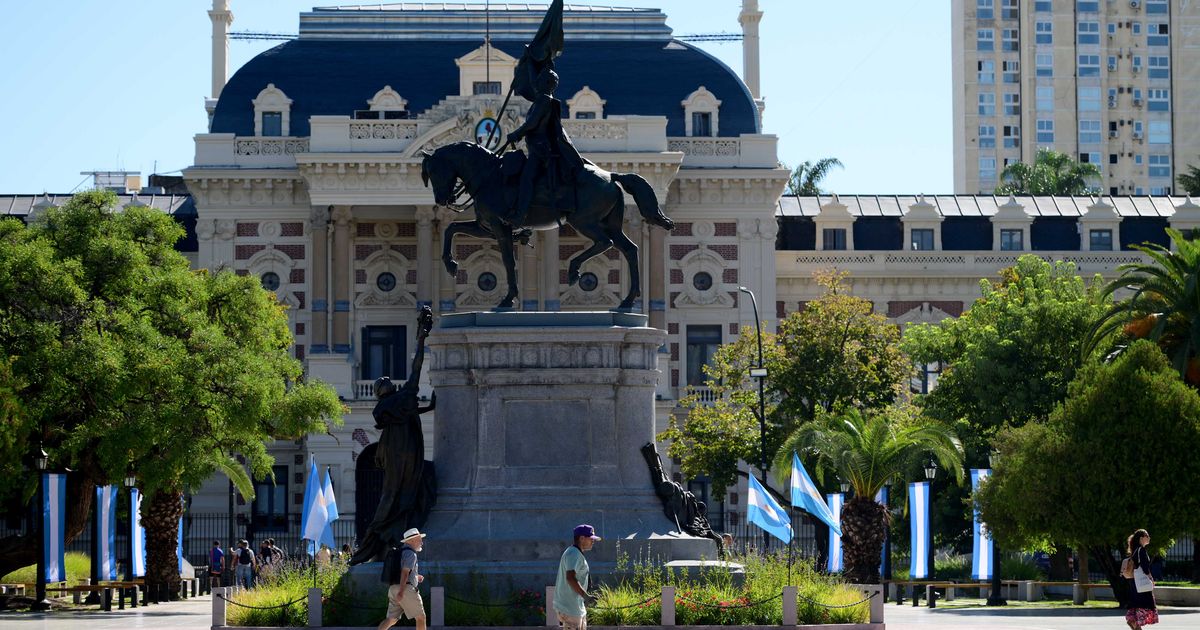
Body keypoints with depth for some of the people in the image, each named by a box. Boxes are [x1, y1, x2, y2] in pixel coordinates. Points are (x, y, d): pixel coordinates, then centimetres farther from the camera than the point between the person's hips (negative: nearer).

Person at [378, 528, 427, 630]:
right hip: (406, 589, -9)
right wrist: (401, 592, -27)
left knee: (391, 619, 6)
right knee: (420, 617, -1)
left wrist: (415, 576, 28)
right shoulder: (411, 553, -8)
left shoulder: (399, 551, 22)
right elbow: (405, 572, -19)